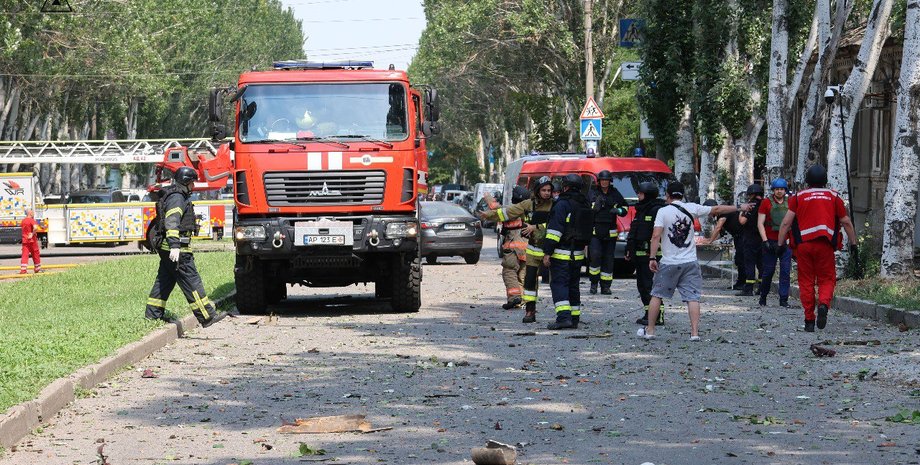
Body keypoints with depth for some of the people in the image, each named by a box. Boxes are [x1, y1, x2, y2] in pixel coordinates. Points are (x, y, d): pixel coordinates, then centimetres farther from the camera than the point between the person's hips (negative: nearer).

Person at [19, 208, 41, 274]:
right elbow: (35, 227, -29)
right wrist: (32, 234, -17)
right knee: (35, 254, 10)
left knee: (25, 254, 0)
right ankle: (38, 269, 20)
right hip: (32, 240, -5)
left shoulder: (23, 221, 10)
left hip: (24, 240, 5)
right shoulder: (32, 220, -12)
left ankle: (23, 269, -12)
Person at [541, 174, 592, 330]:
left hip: (561, 253, -7)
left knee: (559, 284, -7)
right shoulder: (585, 205, 13)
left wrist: (547, 252, -16)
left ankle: (564, 316, -20)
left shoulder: (563, 204, -12)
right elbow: (588, 228, 20)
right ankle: (574, 318, 18)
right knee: (573, 285, 15)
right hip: (578, 254, 7)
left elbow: (554, 229, -17)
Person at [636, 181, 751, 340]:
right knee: (692, 297, 1)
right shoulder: (691, 208, 1)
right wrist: (739, 208, 21)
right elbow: (716, 209, 10)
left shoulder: (663, 211, -7)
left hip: (669, 263, -2)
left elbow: (656, 236, -16)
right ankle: (694, 332, -8)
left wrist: (652, 258, -14)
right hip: (690, 262, 2)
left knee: (657, 295, 10)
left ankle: (649, 330, 14)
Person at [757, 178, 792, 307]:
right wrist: (765, 241, -10)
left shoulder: (789, 204, 9)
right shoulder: (766, 203, 1)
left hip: (786, 242, 2)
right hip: (770, 242, -2)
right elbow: (760, 224, -2)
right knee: (768, 271, 2)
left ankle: (784, 300, -2)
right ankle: (763, 296, 20)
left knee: (785, 271, -5)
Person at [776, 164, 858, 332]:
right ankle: (824, 304, -22)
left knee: (806, 281, 7)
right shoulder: (834, 197, 12)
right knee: (826, 279, 8)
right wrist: (853, 244, 21)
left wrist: (781, 243, 8)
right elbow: (846, 222, 14)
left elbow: (786, 222, 3)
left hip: (803, 243, 0)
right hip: (825, 243, 0)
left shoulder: (798, 197, 9)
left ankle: (809, 320, 5)